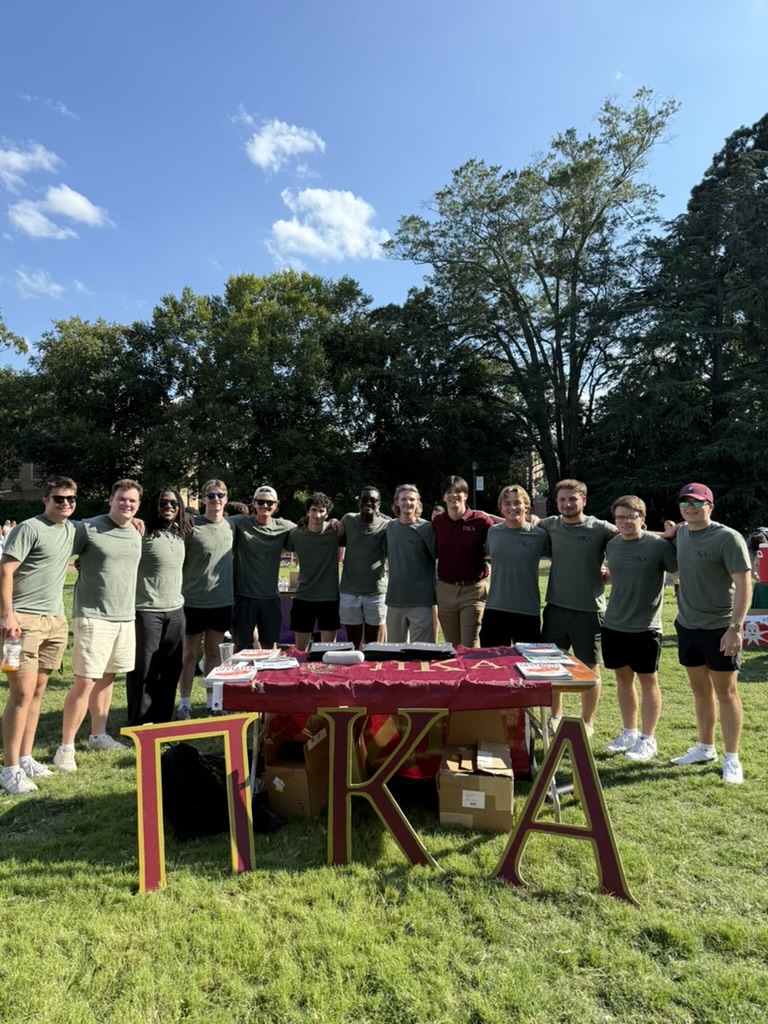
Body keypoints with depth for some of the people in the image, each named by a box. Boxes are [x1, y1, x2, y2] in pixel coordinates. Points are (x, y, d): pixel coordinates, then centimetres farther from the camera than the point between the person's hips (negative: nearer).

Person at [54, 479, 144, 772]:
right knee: (85, 682, -5)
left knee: (106, 678, 16)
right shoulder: (88, 528, -9)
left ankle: (98, 736, 30)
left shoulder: (136, 535, 10)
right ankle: (66, 747, 8)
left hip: (125, 618, 6)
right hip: (94, 616, -6)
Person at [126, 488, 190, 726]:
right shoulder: (142, 533, -11)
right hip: (146, 611, -6)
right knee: (143, 670, 6)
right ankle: (139, 724, 20)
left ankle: (162, 720, 27)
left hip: (175, 611, 6)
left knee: (170, 670, 13)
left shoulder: (181, 533, 9)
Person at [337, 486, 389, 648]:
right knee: (352, 644, 13)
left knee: (374, 646, 9)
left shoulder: (386, 526, -4)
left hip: (377, 591, -2)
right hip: (349, 591, 2)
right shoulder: (348, 520, 3)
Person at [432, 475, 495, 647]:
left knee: (470, 646, -2)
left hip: (474, 589, -3)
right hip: (445, 590, 3)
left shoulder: (481, 520, -7)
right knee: (451, 645, 14)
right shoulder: (437, 522, 3)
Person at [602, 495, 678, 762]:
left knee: (647, 681, 6)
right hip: (613, 625, 5)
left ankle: (648, 739, 19)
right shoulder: (612, 545, 5)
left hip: (645, 627, -5)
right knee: (623, 679, 14)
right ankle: (629, 733, 29)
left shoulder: (659, 545, -11)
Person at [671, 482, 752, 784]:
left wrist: (735, 627, -24)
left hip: (719, 628, -6)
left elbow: (744, 585, -18)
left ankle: (732, 759, 17)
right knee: (700, 689, 16)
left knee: (725, 691, 4)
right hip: (688, 625, 6)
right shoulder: (682, 533, 5)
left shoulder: (728, 538, -14)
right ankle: (705, 748, 31)